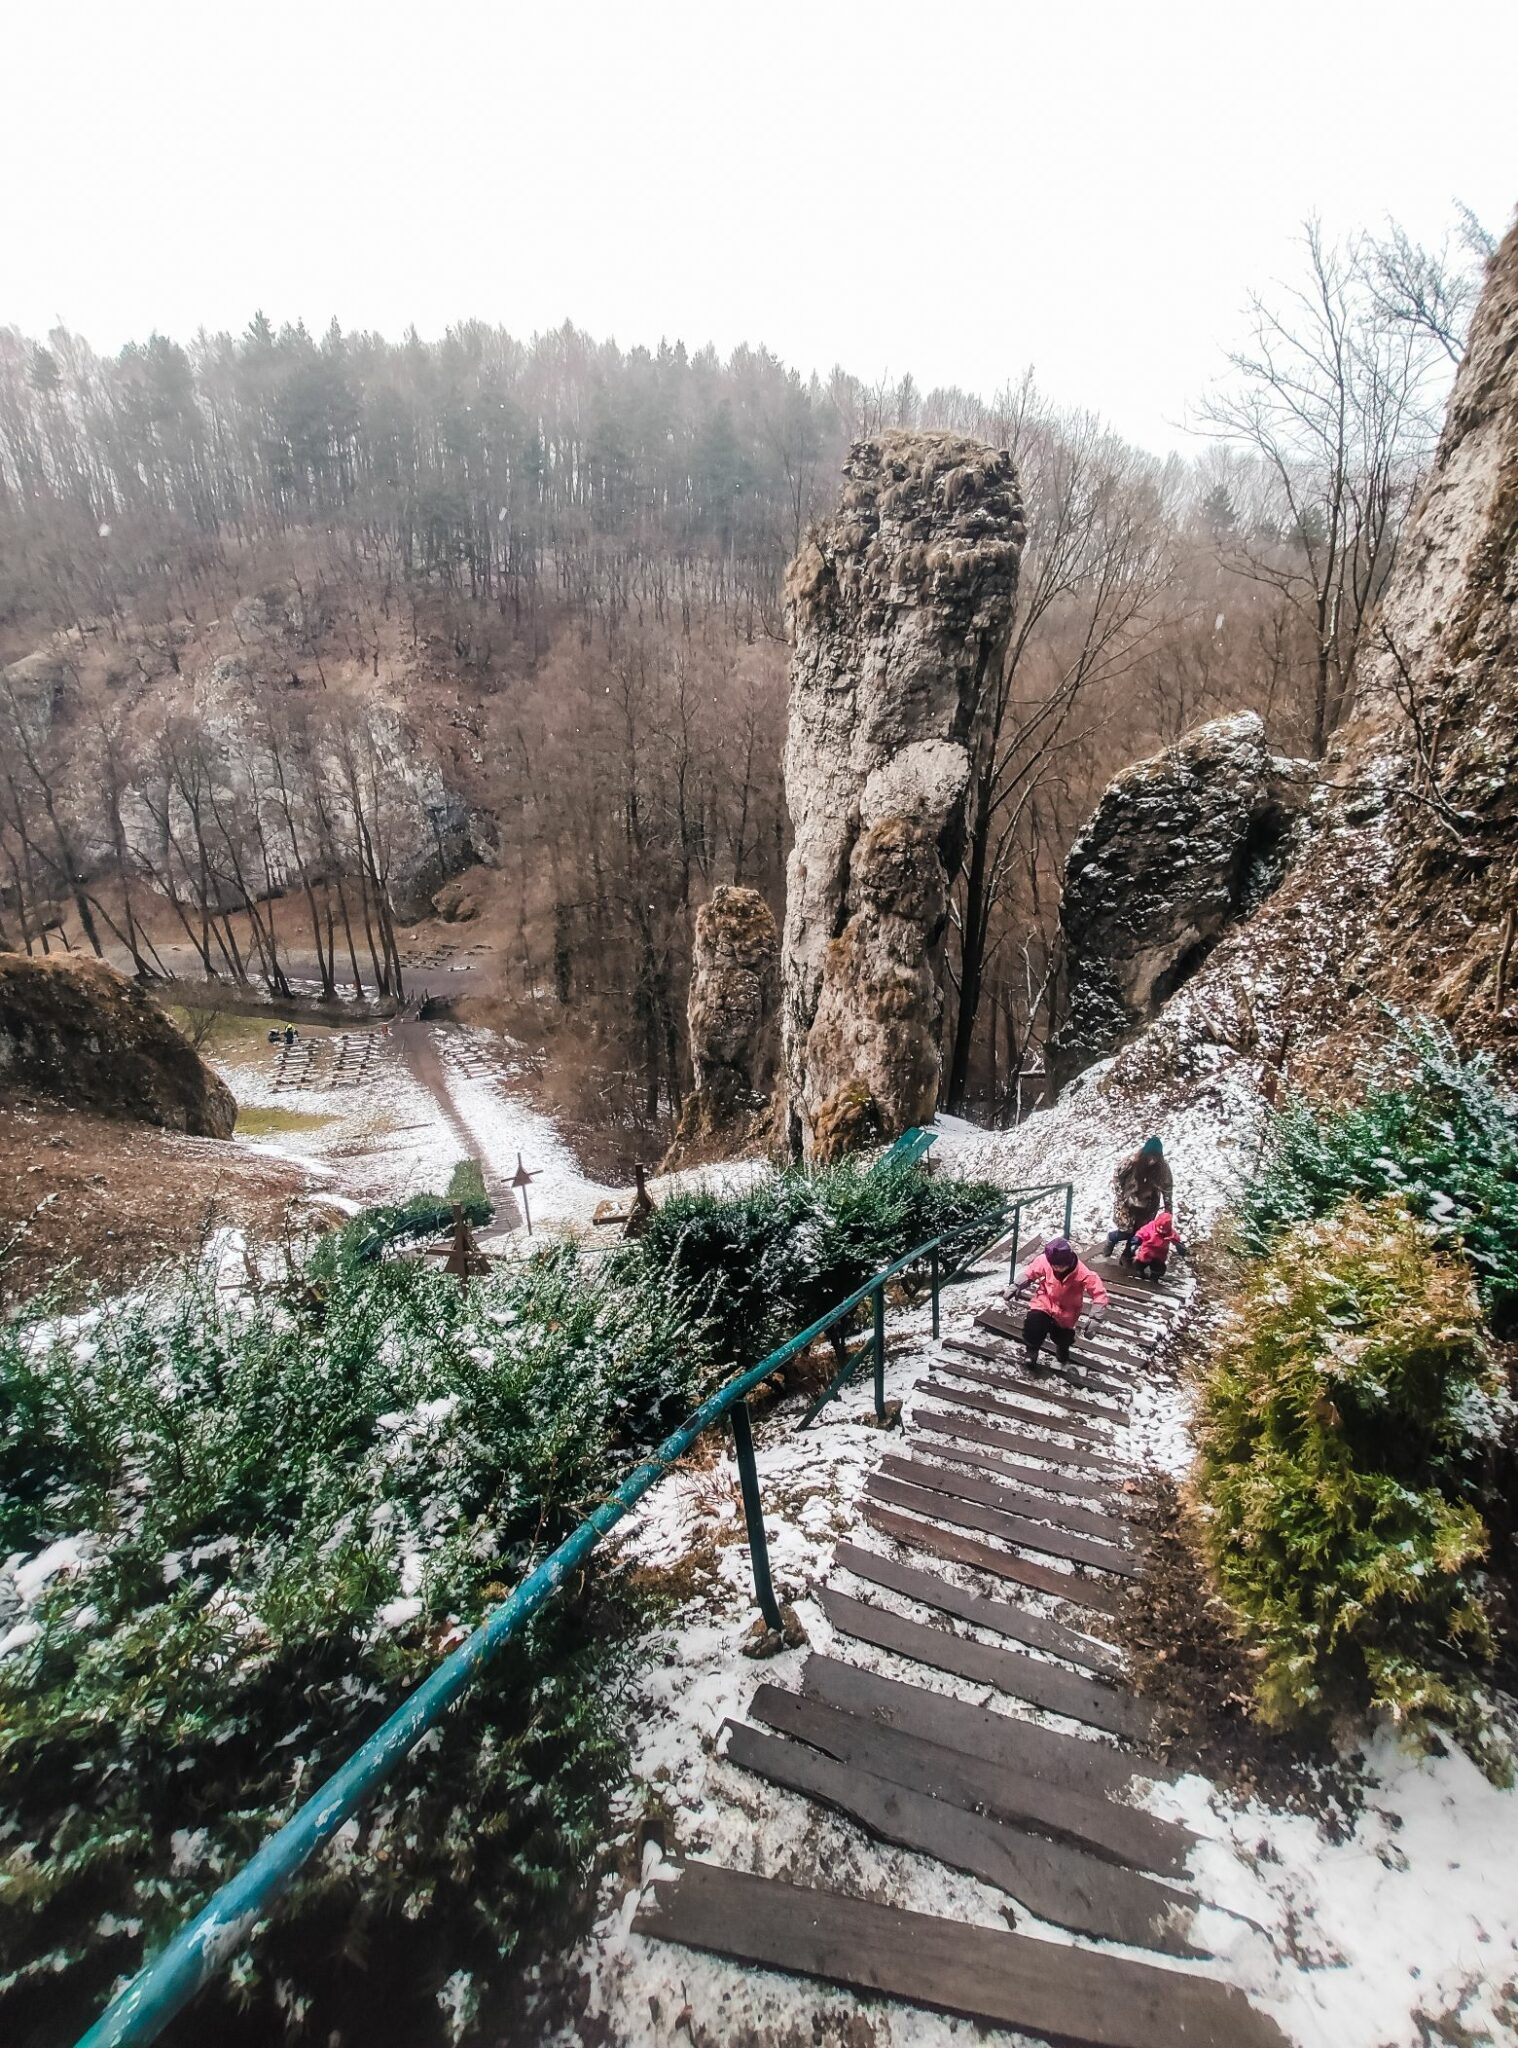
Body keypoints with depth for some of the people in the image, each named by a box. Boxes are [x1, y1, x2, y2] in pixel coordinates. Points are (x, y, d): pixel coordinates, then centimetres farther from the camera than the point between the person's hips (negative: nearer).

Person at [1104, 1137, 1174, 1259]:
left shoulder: (1163, 1166, -19)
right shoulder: (1132, 1161, -26)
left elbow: (1168, 1186, -6)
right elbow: (1117, 1177, -11)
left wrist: (1167, 1207, -7)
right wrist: (1120, 1197, -13)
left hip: (1147, 1208, 2)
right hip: (1127, 1204, -2)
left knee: (1138, 1234, 12)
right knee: (1126, 1232, 0)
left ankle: (1127, 1254, 39)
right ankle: (1111, 1237, 35)